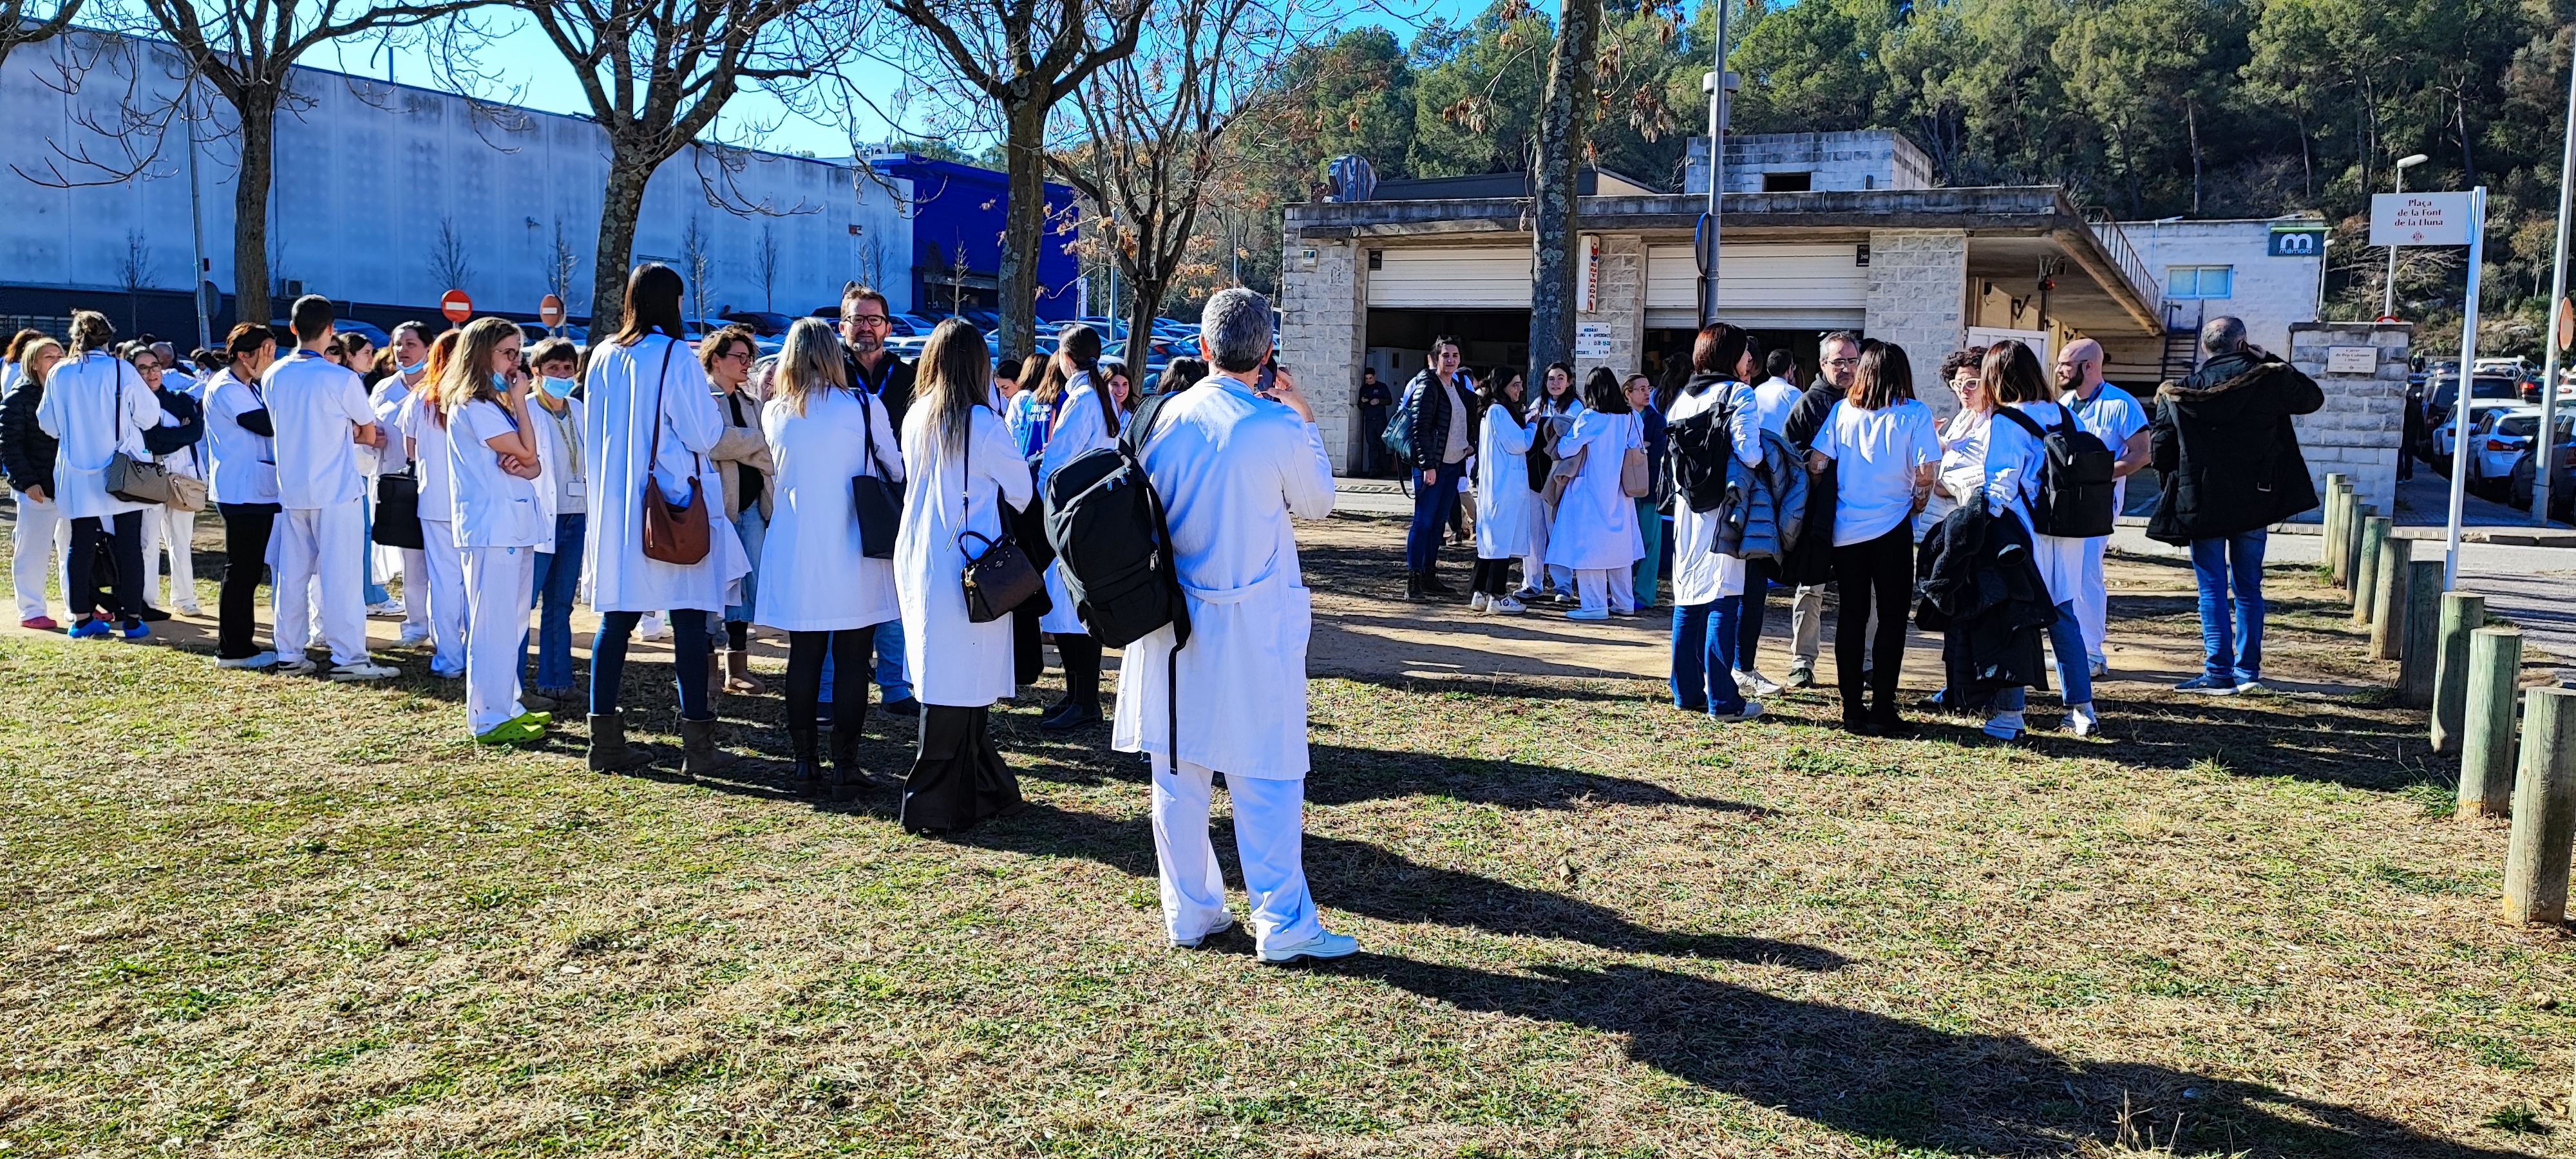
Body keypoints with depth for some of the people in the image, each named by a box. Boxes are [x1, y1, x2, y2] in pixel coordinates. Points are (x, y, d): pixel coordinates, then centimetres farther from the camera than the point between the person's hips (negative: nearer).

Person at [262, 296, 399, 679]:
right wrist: (361, 436, 24)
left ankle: (289, 654, 16)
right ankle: (348, 657, -4)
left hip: (291, 490, 6)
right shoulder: (342, 379, -12)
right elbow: (369, 429, 1)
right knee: (341, 575, -4)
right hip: (335, 489, -5)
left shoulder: (273, 377, 4)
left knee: (293, 573, 11)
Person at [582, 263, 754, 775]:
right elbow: (703, 434, -11)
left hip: (614, 509, 6)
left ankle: (606, 741, 11)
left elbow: (591, 432, 15)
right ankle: (697, 744, 0)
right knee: (689, 621, -1)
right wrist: (713, 411, 8)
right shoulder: (675, 356, -11)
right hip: (672, 507, -6)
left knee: (616, 618, 9)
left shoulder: (603, 357, 7)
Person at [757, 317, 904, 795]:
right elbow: (897, 469, 6)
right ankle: (845, 764, 5)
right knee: (851, 661, 3)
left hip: (795, 554, 3)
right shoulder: (864, 407, -7)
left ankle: (805, 760, 16)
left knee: (804, 657, 10)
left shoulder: (773, 413, 2)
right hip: (854, 555, -3)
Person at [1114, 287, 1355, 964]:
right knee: (1265, 777, 2)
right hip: (1253, 625, -4)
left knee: (1178, 770, 12)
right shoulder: (1278, 427, -13)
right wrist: (1307, 419, 13)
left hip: (1175, 616, 5)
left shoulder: (1171, 415, -2)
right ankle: (1282, 925, 5)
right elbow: (1317, 503, 3)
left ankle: (1189, 914, 21)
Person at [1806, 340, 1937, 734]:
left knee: (1852, 616, 9)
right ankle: (1882, 711, 3)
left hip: (1846, 529, 3)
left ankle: (1852, 708, 11)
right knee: (1892, 619, 4)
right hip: (1892, 529, -3)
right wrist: (1916, 505, 11)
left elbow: (1816, 463, 0)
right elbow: (1925, 475, -9)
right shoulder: (1915, 414, -5)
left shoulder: (1842, 410, 2)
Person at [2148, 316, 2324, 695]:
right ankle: (2248, 670, 14)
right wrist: (2271, 362, 18)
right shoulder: (2268, 380, -2)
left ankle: (2219, 673, -1)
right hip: (2255, 503, 2)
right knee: (2248, 588, 12)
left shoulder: (2181, 393, -6)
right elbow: (2313, 398, 17)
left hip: (2202, 503, -2)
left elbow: (2160, 450, -5)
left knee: (2212, 588, 2)